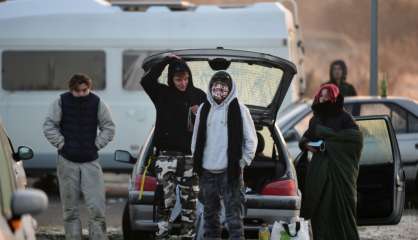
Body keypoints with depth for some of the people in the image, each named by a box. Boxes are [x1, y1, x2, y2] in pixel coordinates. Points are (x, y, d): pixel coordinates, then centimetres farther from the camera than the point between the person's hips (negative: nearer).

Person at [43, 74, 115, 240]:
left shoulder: (96, 103, -1)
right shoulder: (62, 102, -4)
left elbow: (109, 127, 8)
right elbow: (49, 127, 0)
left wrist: (97, 144, -1)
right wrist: (62, 144, -7)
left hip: (91, 161, 0)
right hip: (67, 162, 0)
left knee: (97, 207, -8)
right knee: (70, 208, 5)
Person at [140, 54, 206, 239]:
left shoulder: (198, 96, 6)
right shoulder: (163, 94, 3)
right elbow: (146, 81, -15)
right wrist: (166, 61, -14)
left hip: (190, 156, 2)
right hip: (167, 155, -2)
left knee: (189, 200, 5)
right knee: (165, 198, -7)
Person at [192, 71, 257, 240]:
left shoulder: (239, 110, -2)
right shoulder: (203, 110, 10)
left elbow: (251, 140, 1)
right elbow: (196, 138, 15)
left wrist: (243, 162, -3)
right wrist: (197, 161, 9)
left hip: (230, 172, -5)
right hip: (207, 172, 5)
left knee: (233, 216, -8)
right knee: (210, 214, 13)